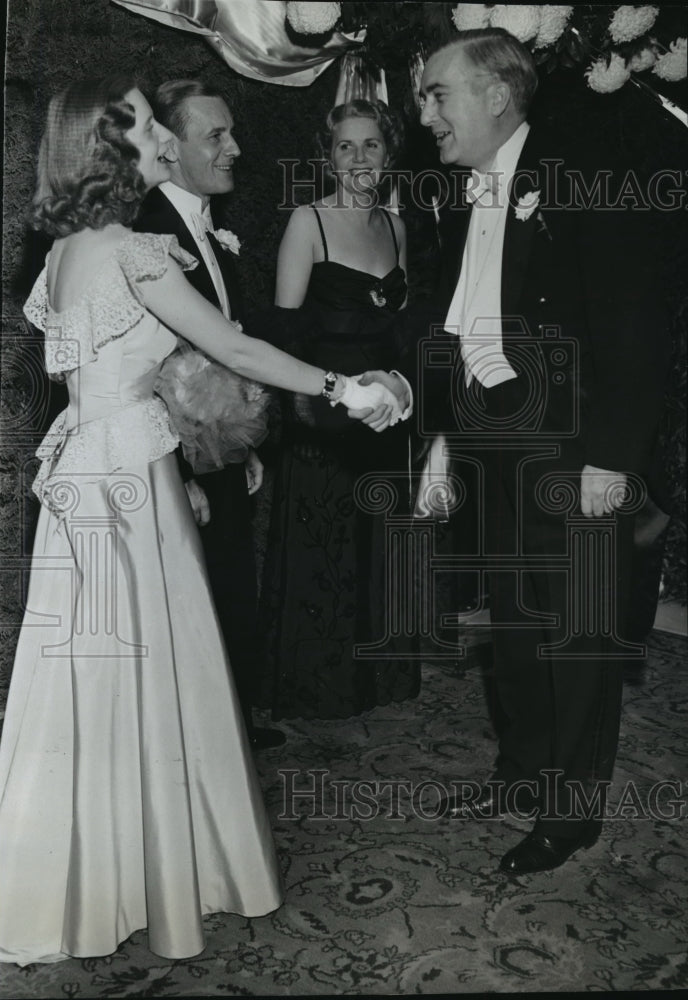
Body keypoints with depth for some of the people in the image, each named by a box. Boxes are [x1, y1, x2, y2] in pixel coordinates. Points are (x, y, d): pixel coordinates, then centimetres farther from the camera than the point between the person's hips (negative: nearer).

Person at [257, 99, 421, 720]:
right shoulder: (308, 220, -6)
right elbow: (286, 325, -10)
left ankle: (379, 672, 30)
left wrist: (399, 378, 2)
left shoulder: (395, 224, 11)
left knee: (380, 542, 13)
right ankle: (315, 685, 19)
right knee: (319, 543, 3)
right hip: (322, 408, -6)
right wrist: (308, 390, -18)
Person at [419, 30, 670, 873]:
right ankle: (520, 772, 34)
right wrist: (446, 438, 8)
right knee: (512, 617, 16)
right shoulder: (462, 209, 13)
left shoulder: (579, 184, -10)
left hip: (572, 449, -7)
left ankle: (573, 808, 21)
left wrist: (611, 455, -19)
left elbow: (634, 329, -15)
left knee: (579, 628, 4)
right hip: (499, 446, 7)